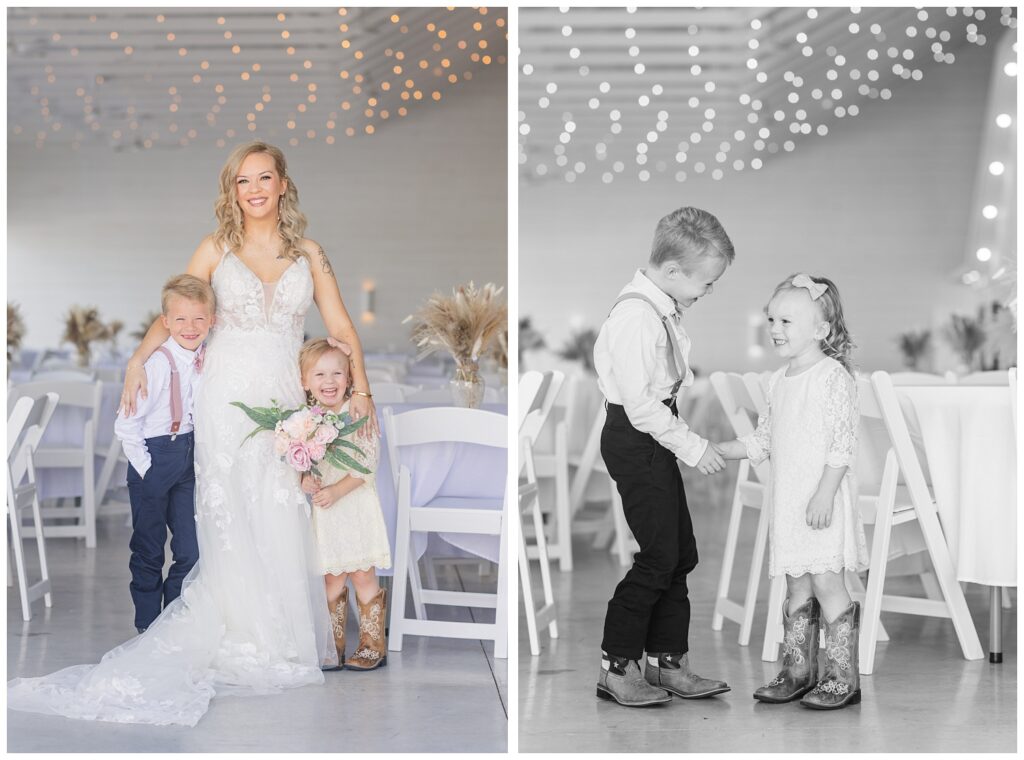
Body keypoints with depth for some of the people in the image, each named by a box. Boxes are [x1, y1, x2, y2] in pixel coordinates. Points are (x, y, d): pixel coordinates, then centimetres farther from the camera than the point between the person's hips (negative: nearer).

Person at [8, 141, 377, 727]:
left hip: (285, 401, 1)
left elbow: (342, 327, 6)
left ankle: (288, 636, 12)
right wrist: (138, 359, -8)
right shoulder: (216, 249, 7)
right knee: (232, 521, -3)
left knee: (284, 521, 0)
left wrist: (361, 389, -5)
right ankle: (244, 640, 4)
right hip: (229, 397, -1)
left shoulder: (309, 255, 10)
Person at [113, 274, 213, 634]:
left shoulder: (206, 362, 0)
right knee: (149, 550, 7)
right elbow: (126, 424, -17)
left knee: (191, 548, 8)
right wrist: (143, 466, -14)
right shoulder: (158, 363, -19)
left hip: (188, 459, 6)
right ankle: (148, 625, 21)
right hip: (155, 459, -6)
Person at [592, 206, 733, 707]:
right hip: (634, 439, -10)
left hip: (654, 438, 10)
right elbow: (640, 402, -24)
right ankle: (616, 668, 4)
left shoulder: (663, 308, 9)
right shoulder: (637, 316, -22)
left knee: (680, 553, 12)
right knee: (659, 556, -6)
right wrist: (691, 446, -19)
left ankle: (669, 663, 21)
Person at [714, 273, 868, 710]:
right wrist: (715, 451, 13)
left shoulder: (834, 377, -10)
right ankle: (798, 672, 19)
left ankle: (842, 678, 1)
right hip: (787, 501, 7)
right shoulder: (778, 382, 13)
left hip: (823, 501, -7)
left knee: (826, 583, -6)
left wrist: (825, 493, -20)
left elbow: (843, 443, -15)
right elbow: (764, 441, 20)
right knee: (797, 588, 11)